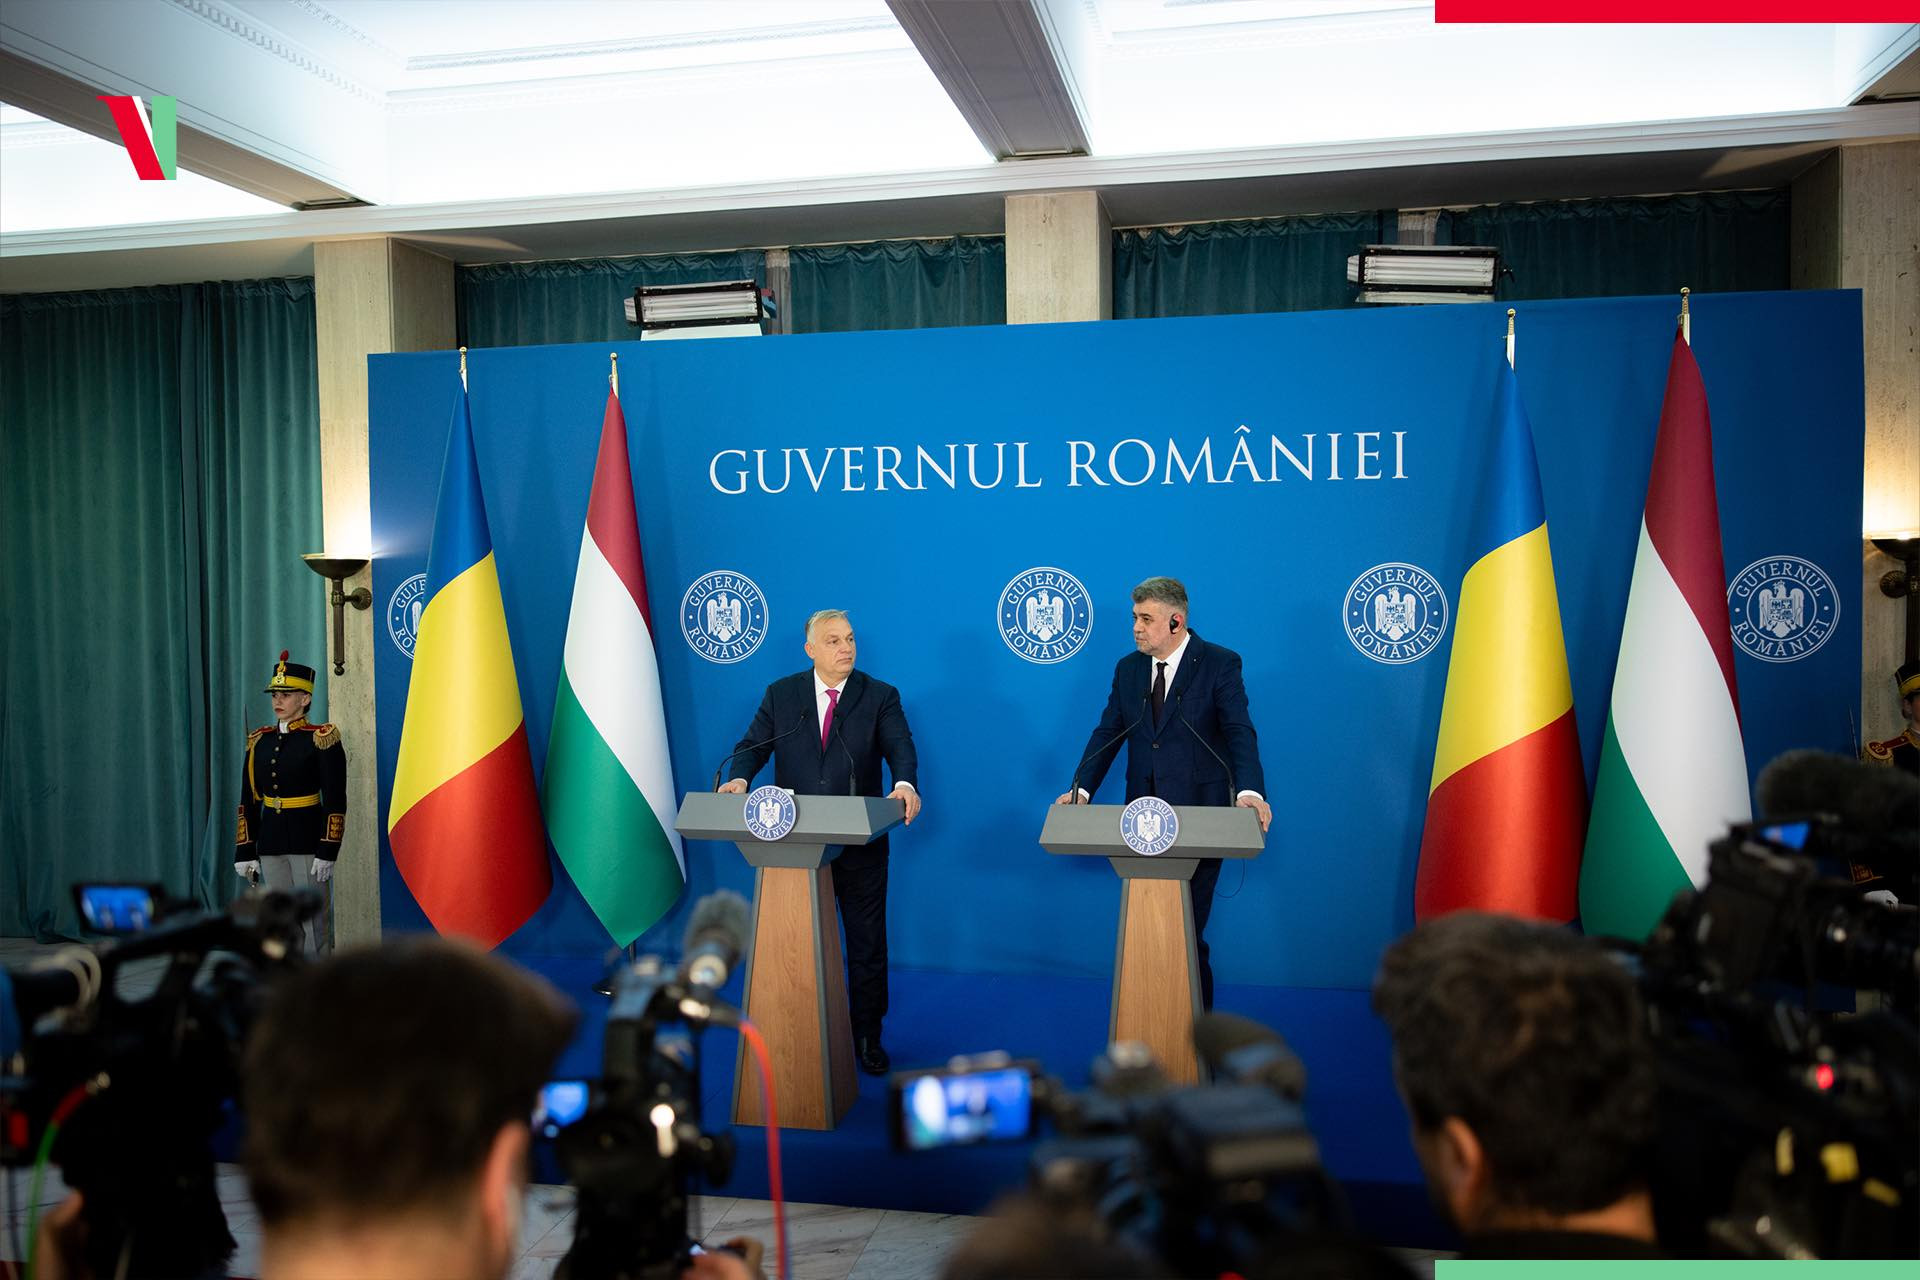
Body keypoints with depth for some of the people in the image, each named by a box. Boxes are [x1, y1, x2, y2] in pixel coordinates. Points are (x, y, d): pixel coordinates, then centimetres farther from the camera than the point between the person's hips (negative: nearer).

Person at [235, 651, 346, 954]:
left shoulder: (322, 739, -7)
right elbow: (248, 803, 11)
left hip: (307, 839, -5)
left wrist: (327, 852, -14)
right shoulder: (259, 741, 9)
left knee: (313, 918, -3)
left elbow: (335, 802, -10)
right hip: (270, 842, 5)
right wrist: (245, 852, 7)